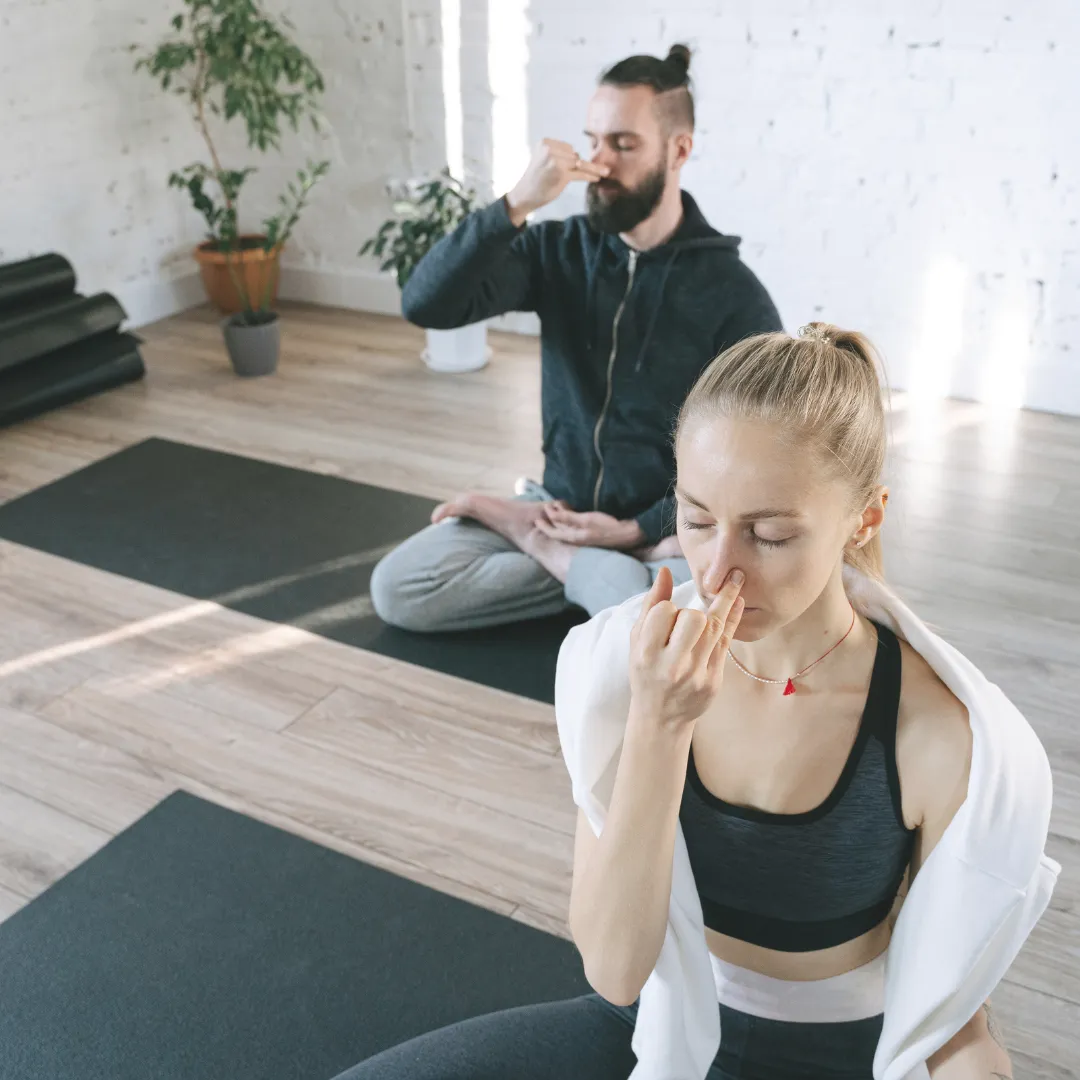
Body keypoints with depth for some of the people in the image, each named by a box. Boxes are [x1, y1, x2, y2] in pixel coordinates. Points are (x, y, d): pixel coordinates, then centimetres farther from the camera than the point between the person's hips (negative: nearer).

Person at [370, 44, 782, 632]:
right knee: (396, 589, -17)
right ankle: (598, 571, -9)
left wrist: (637, 530, -13)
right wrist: (516, 205, -26)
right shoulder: (558, 250, -1)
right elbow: (424, 305, -14)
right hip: (560, 509, 3)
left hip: (668, 528, -3)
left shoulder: (733, 293, -9)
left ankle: (556, 557, -8)